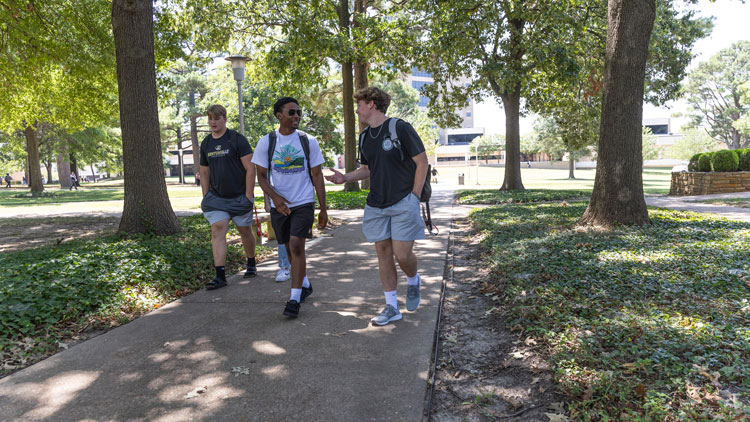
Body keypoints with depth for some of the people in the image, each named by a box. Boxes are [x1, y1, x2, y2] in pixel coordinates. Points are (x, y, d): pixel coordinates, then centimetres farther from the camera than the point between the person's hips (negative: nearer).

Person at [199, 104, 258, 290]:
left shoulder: (237, 139, -7)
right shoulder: (206, 143, 9)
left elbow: (250, 168, -10)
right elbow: (204, 172, 17)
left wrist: (248, 195, -14)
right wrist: (206, 197, 10)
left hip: (239, 197, -3)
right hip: (216, 198, 4)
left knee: (245, 232, 9)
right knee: (217, 232, -10)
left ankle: (251, 264, 33)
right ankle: (220, 276, -11)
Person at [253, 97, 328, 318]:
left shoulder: (308, 141, -1)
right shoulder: (266, 142, 0)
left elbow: (317, 176, 3)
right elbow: (261, 176, 2)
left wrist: (323, 209, 1)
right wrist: (275, 197, -17)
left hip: (304, 202, -2)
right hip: (279, 204, 2)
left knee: (296, 246, -14)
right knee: (290, 249, 13)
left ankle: (294, 298, -9)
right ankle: (305, 285, 35)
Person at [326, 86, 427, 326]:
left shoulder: (400, 128, -9)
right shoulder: (364, 137, 12)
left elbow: (422, 162, -7)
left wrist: (414, 196, -9)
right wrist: (345, 178, 5)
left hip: (403, 203, -6)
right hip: (376, 205, 6)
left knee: (402, 254, -8)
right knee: (383, 253, 6)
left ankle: (413, 281, 27)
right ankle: (391, 307, 16)